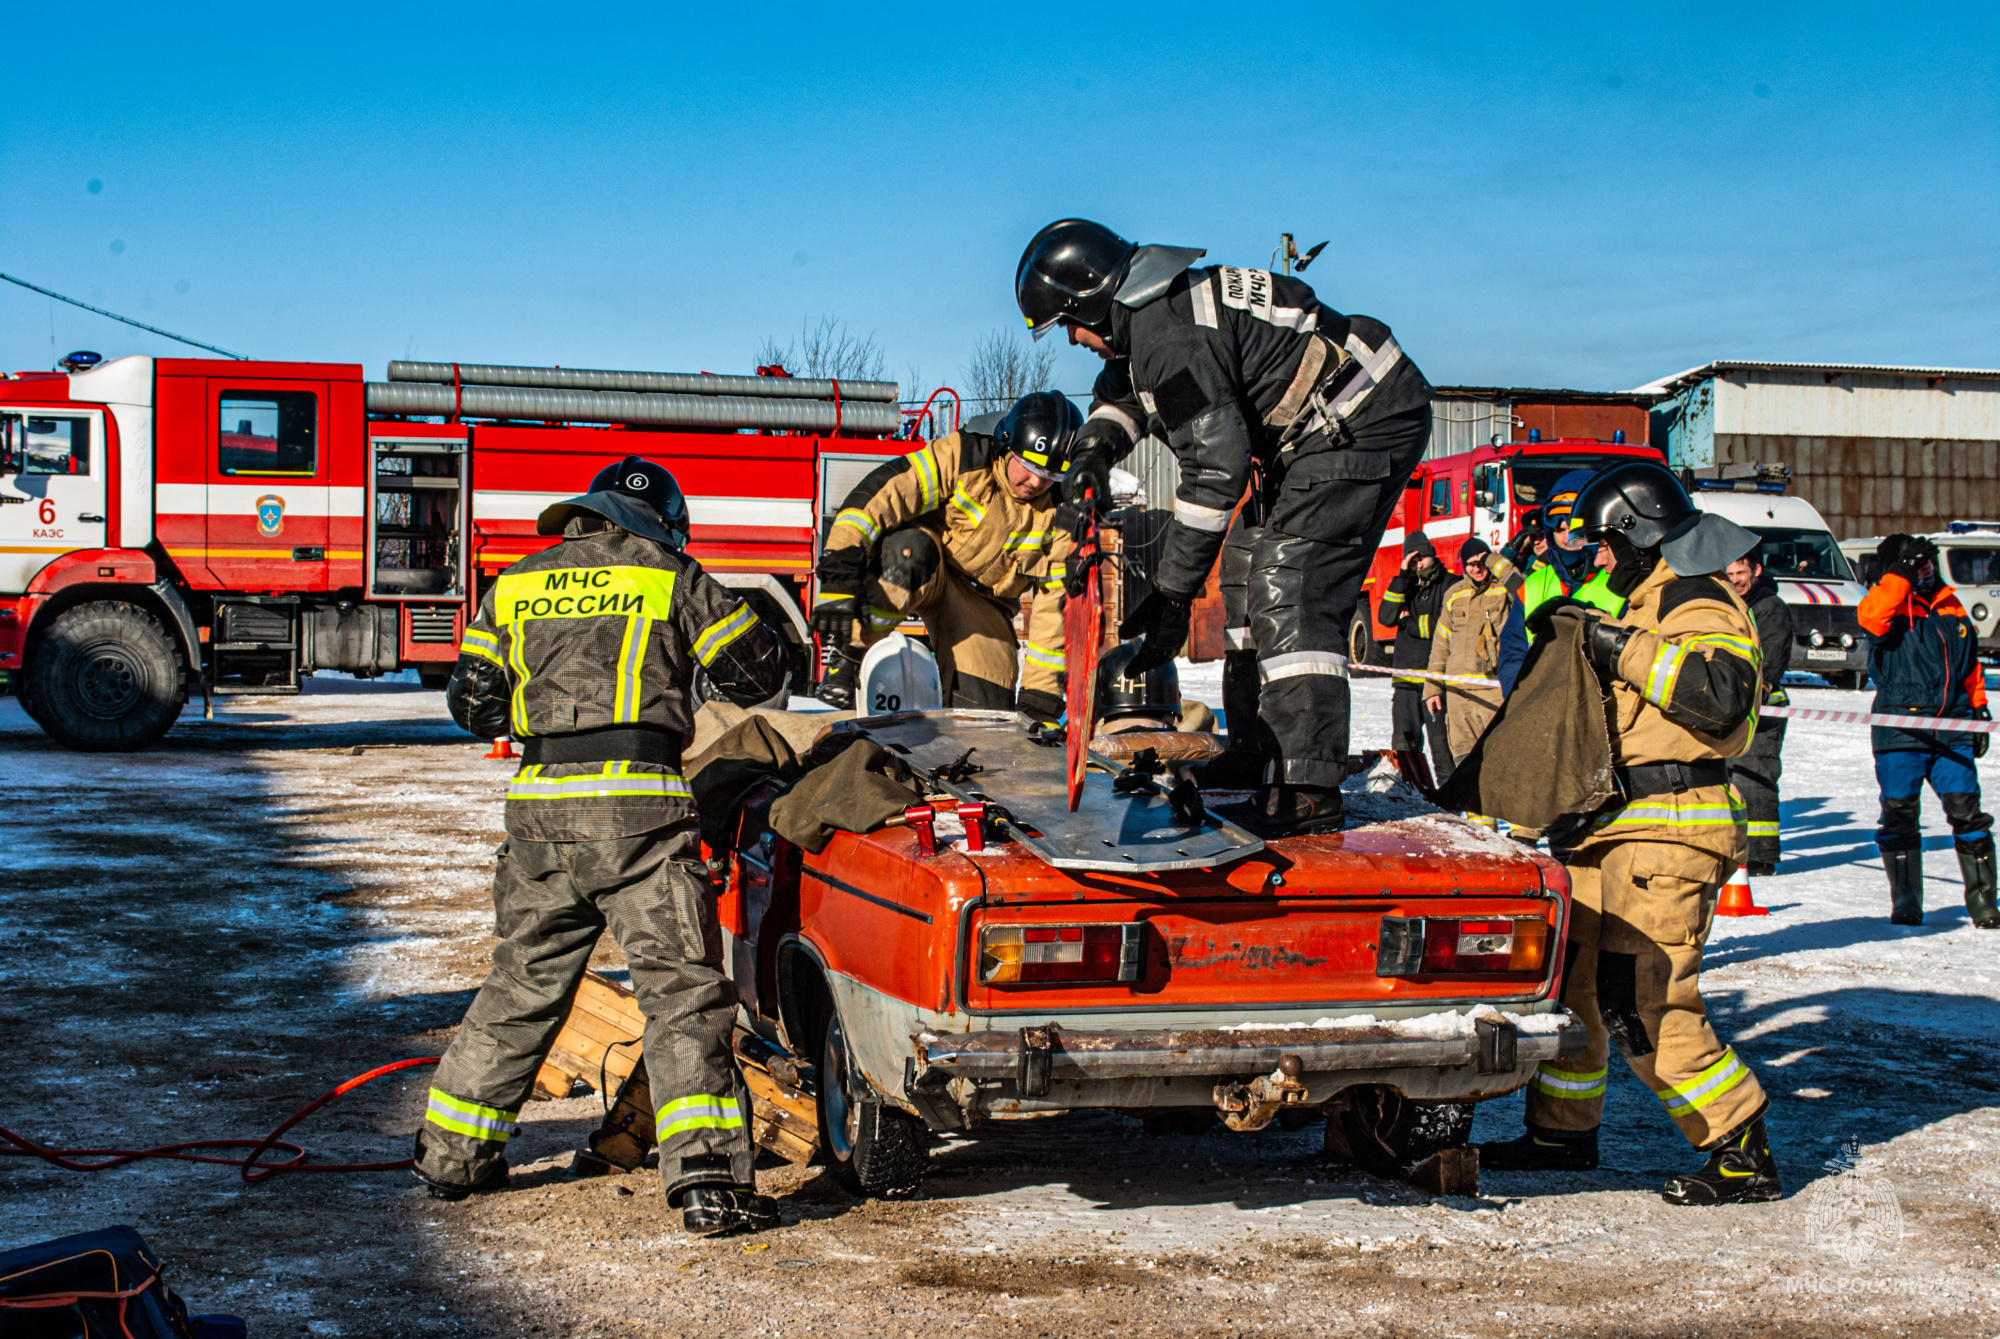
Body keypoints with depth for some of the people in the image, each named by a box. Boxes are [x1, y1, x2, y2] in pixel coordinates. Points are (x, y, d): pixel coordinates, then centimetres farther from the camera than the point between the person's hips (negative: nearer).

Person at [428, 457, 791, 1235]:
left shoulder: (515, 588, 15)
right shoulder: (672, 579, 4)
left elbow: (472, 704, 15)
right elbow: (758, 673, 9)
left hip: (540, 806, 5)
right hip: (638, 804, -4)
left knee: (524, 982, 19)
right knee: (683, 990, -4)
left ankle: (451, 1155, 29)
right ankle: (707, 1177, -12)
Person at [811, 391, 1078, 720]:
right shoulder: (963, 456, -22)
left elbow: (1057, 600, -7)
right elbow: (882, 493, -30)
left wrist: (1040, 691, -10)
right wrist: (841, 574, -43)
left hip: (982, 601, 3)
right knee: (910, 551, -40)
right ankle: (848, 656, -27)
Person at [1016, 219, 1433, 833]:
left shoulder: (1168, 332, -23)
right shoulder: (1152, 310, 9)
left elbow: (1216, 467, -27)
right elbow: (1125, 391, 29)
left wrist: (1172, 593, -23)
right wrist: (1098, 443, 5)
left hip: (1363, 427, -11)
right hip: (1315, 433, 11)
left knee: (1287, 592, -18)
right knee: (1248, 565, 15)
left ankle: (1308, 787, -21)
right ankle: (1254, 753, 22)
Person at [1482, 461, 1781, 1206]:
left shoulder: (1700, 608, -10)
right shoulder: (1649, 604, 22)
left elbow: (1722, 696, -29)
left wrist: (1623, 648, -24)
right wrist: (1585, 647, 17)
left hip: (1670, 831, -11)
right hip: (1618, 824, 11)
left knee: (1645, 1003, -15)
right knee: (1569, 972, 13)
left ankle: (1745, 1157, -6)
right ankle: (1564, 1131, 27)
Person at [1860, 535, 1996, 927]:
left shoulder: (1952, 609, 15)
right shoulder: (1891, 609, -2)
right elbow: (1871, 615, -28)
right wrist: (1902, 572, -23)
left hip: (1952, 731, 4)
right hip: (1900, 730, -4)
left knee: (1968, 814, 1)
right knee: (1899, 816, 0)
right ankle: (1906, 906, 10)